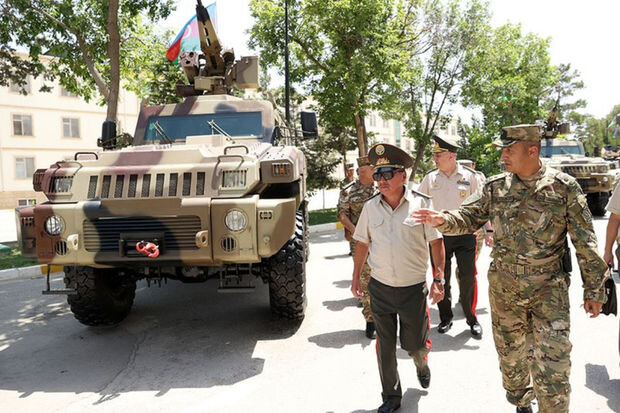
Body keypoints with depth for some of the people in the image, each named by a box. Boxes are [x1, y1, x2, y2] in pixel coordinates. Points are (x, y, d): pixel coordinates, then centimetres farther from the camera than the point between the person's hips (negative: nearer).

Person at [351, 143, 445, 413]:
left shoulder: (422, 204, -10)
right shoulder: (371, 207, -1)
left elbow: (436, 242, -5)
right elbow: (362, 244, 9)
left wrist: (439, 280, -8)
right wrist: (356, 277, 11)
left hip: (414, 288, -2)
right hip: (380, 288, 2)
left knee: (414, 345, 12)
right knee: (385, 346, 11)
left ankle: (422, 365, 49)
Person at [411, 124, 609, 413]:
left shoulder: (564, 188, -9)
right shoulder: (495, 187, 0)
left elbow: (585, 243, -5)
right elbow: (468, 217, 1)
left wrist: (593, 290, -2)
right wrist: (443, 220, -21)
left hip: (549, 289, -3)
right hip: (503, 288, 3)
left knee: (552, 369, -3)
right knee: (510, 354, 20)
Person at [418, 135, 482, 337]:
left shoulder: (469, 176, -3)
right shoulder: (430, 178, 2)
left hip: (465, 235, -2)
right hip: (439, 235, 2)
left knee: (468, 277, 1)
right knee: (441, 278, 9)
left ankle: (472, 319, 20)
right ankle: (445, 318, 26)